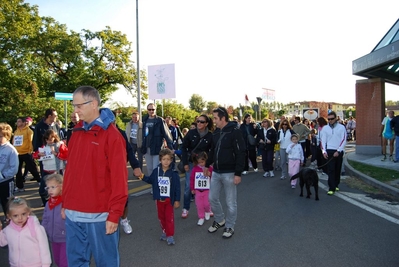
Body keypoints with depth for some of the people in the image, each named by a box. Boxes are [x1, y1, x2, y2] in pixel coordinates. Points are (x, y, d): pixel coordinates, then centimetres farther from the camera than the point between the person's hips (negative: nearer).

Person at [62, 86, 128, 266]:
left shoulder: (111, 135, -12)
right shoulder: (77, 132, 9)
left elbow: (119, 177, -14)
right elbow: (70, 170, 13)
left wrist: (115, 213, -15)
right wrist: (65, 202, 13)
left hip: (99, 213, -6)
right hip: (73, 212, 6)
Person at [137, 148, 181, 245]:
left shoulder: (174, 173, -13)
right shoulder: (156, 171, -5)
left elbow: (177, 187, -9)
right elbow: (151, 180, 13)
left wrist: (177, 200, -8)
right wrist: (143, 177, -4)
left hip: (169, 199, -3)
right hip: (159, 199, 4)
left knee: (169, 217, 1)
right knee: (161, 216, 16)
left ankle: (170, 235, 10)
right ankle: (164, 231, 33)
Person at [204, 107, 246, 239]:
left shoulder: (235, 132, -15)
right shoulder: (216, 132, 8)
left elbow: (241, 153, -18)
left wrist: (238, 173, -20)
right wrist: (207, 165, 20)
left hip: (229, 173, -7)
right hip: (216, 172, 7)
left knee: (230, 202, 6)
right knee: (212, 198, 14)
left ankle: (229, 227, 24)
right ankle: (219, 220, 36)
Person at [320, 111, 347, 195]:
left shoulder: (341, 127, 0)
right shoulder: (325, 128, 4)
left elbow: (343, 140, -4)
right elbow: (323, 140, 3)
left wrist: (338, 151, -12)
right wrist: (324, 151, -6)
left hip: (338, 152, 0)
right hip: (329, 151, 0)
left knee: (337, 169, 10)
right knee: (331, 170, -5)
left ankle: (336, 185, 26)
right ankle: (331, 188, -5)